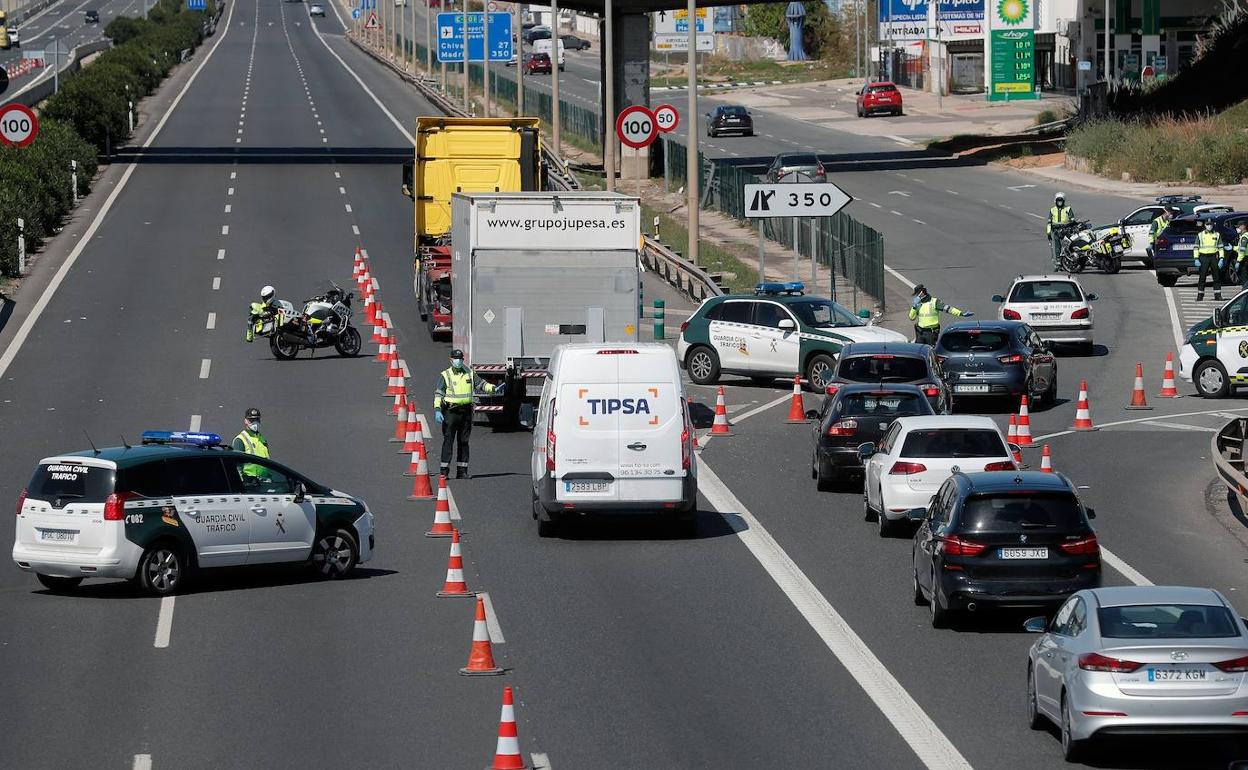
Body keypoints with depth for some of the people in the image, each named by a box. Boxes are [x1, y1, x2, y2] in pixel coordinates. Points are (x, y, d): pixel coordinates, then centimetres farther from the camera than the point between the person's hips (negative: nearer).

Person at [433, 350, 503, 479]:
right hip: (450, 411, -4)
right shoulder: (445, 375, 0)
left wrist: (494, 388, -4)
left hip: (466, 411, 4)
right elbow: (438, 393, -6)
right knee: (448, 440, -8)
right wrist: (437, 409, -18)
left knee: (464, 442, 7)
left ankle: (462, 470, 12)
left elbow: (481, 384, 13)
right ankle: (444, 471, -8)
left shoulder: (469, 374, 13)